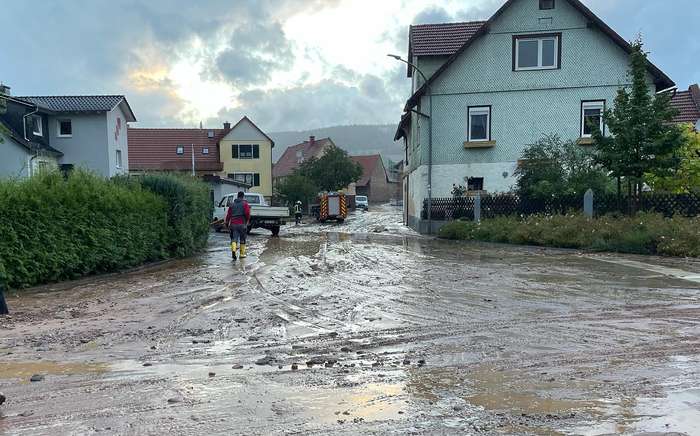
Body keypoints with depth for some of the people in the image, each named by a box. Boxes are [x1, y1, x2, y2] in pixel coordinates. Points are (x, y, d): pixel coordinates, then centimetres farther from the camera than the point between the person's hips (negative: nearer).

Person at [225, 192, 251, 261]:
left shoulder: (232, 205, 15)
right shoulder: (245, 204, 2)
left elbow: (228, 214, 10)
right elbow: (247, 213, -11)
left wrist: (227, 223, 14)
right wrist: (247, 221, 3)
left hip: (233, 224, 3)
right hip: (242, 224, -3)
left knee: (234, 239, 0)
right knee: (242, 239, 8)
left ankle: (233, 250, -24)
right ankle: (242, 254, 13)